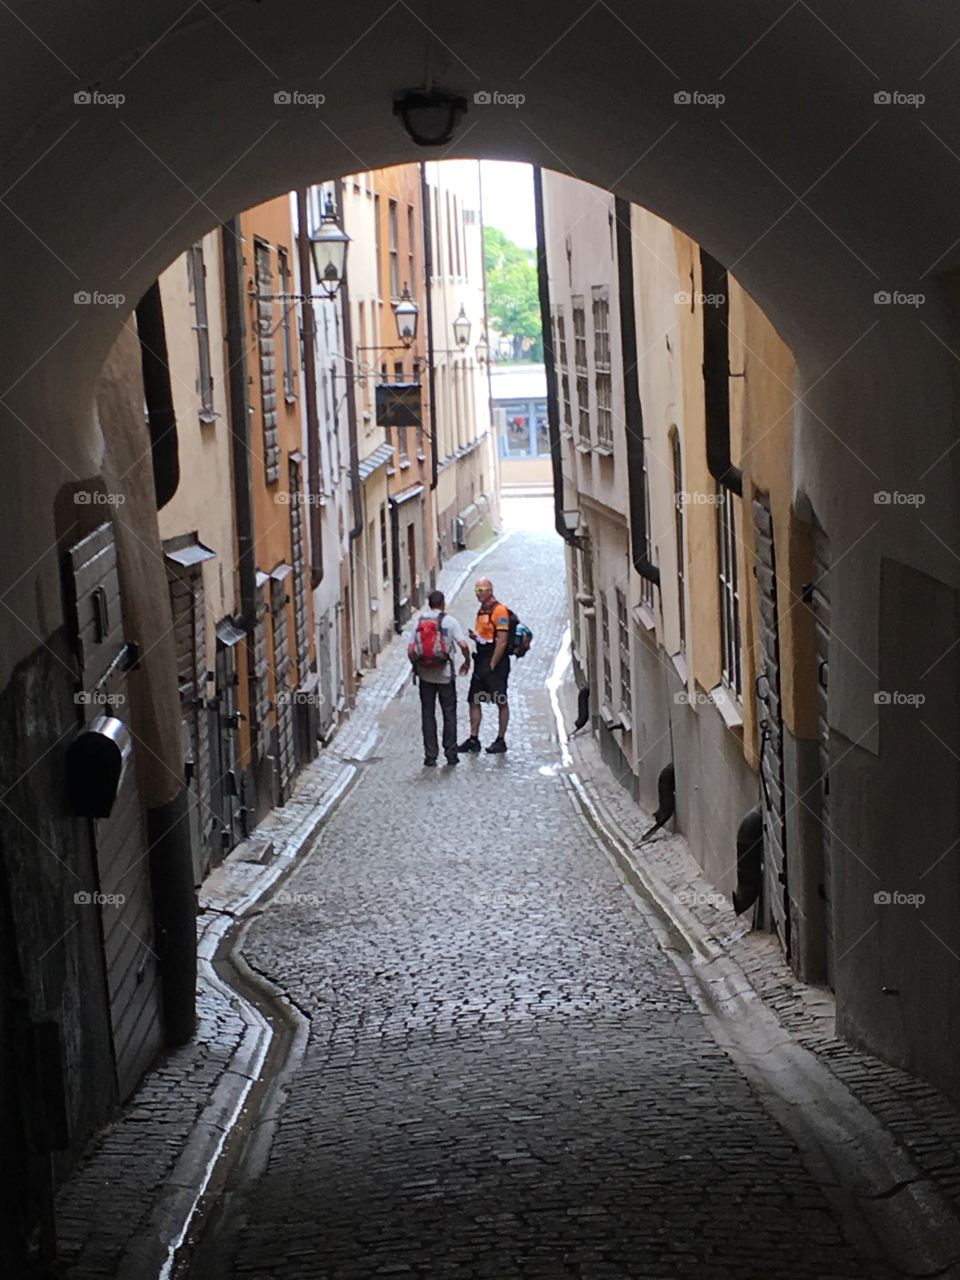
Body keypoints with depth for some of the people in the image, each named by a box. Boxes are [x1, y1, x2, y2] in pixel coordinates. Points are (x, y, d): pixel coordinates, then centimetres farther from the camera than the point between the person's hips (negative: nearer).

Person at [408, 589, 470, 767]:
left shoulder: (419, 622, 2)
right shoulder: (449, 621, -5)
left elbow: (410, 649, -2)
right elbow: (463, 645, -13)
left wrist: (416, 665, 14)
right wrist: (467, 662, 4)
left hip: (425, 675, 2)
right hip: (445, 675, -2)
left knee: (428, 714, 8)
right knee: (449, 714, 9)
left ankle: (430, 755, 7)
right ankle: (451, 754, 9)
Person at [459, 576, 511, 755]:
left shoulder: (499, 610, -14)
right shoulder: (481, 610, 14)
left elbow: (502, 641, -18)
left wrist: (492, 665, -18)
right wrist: (475, 637, 2)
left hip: (496, 661, -9)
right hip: (481, 660, 9)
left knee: (501, 703, 0)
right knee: (474, 700, 8)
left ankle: (501, 741, 6)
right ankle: (473, 739, 13)